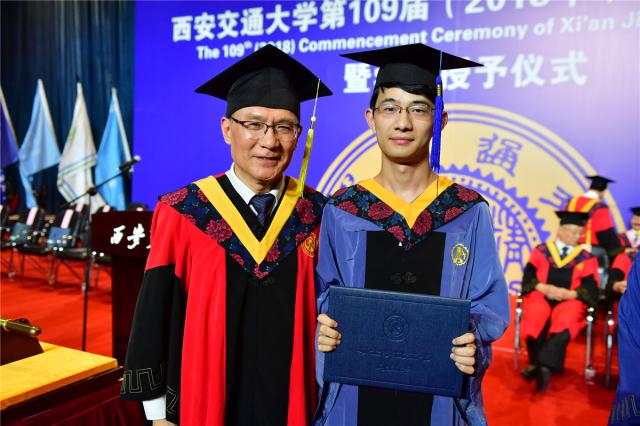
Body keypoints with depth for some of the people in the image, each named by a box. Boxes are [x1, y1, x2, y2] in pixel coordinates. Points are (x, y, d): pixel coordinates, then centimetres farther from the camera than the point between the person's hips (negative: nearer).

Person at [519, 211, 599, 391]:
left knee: (566, 324, -34)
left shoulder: (587, 258, 13)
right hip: (540, 296, 0)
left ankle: (542, 366, -37)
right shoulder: (541, 251, 13)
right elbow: (528, 277, 5)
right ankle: (542, 366, -21)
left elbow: (591, 288, 3)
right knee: (534, 320, -32)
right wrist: (544, 288, -14)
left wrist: (569, 294, -15)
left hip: (569, 301, 0)